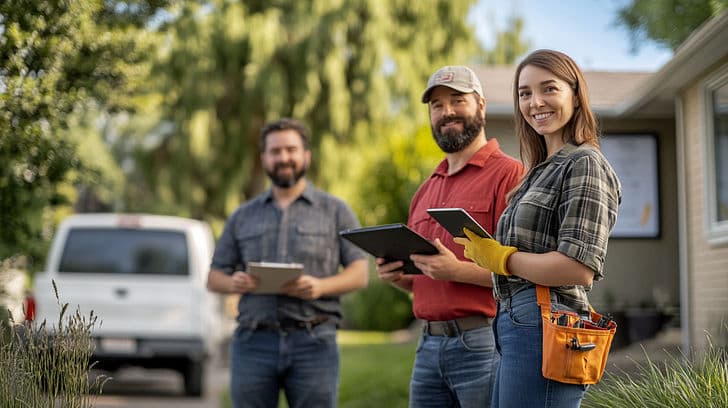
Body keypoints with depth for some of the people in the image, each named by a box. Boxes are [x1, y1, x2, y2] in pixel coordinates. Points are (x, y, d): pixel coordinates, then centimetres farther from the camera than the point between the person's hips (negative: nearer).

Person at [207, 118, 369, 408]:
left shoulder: (335, 211, 10)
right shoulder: (243, 217, 16)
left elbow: (360, 273, 4)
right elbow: (214, 277, 16)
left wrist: (321, 286, -16)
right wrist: (233, 283, -8)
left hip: (314, 343, -2)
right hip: (254, 343, 2)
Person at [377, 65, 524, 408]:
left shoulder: (508, 174, -6)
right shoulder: (426, 190, 18)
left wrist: (458, 270, -22)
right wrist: (397, 275, 6)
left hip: (484, 343, -7)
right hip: (428, 345, 7)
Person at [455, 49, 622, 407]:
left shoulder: (584, 164, -8)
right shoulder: (543, 170, 21)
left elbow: (579, 269, -18)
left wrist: (499, 257, -9)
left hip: (545, 330, -9)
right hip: (518, 326, 10)